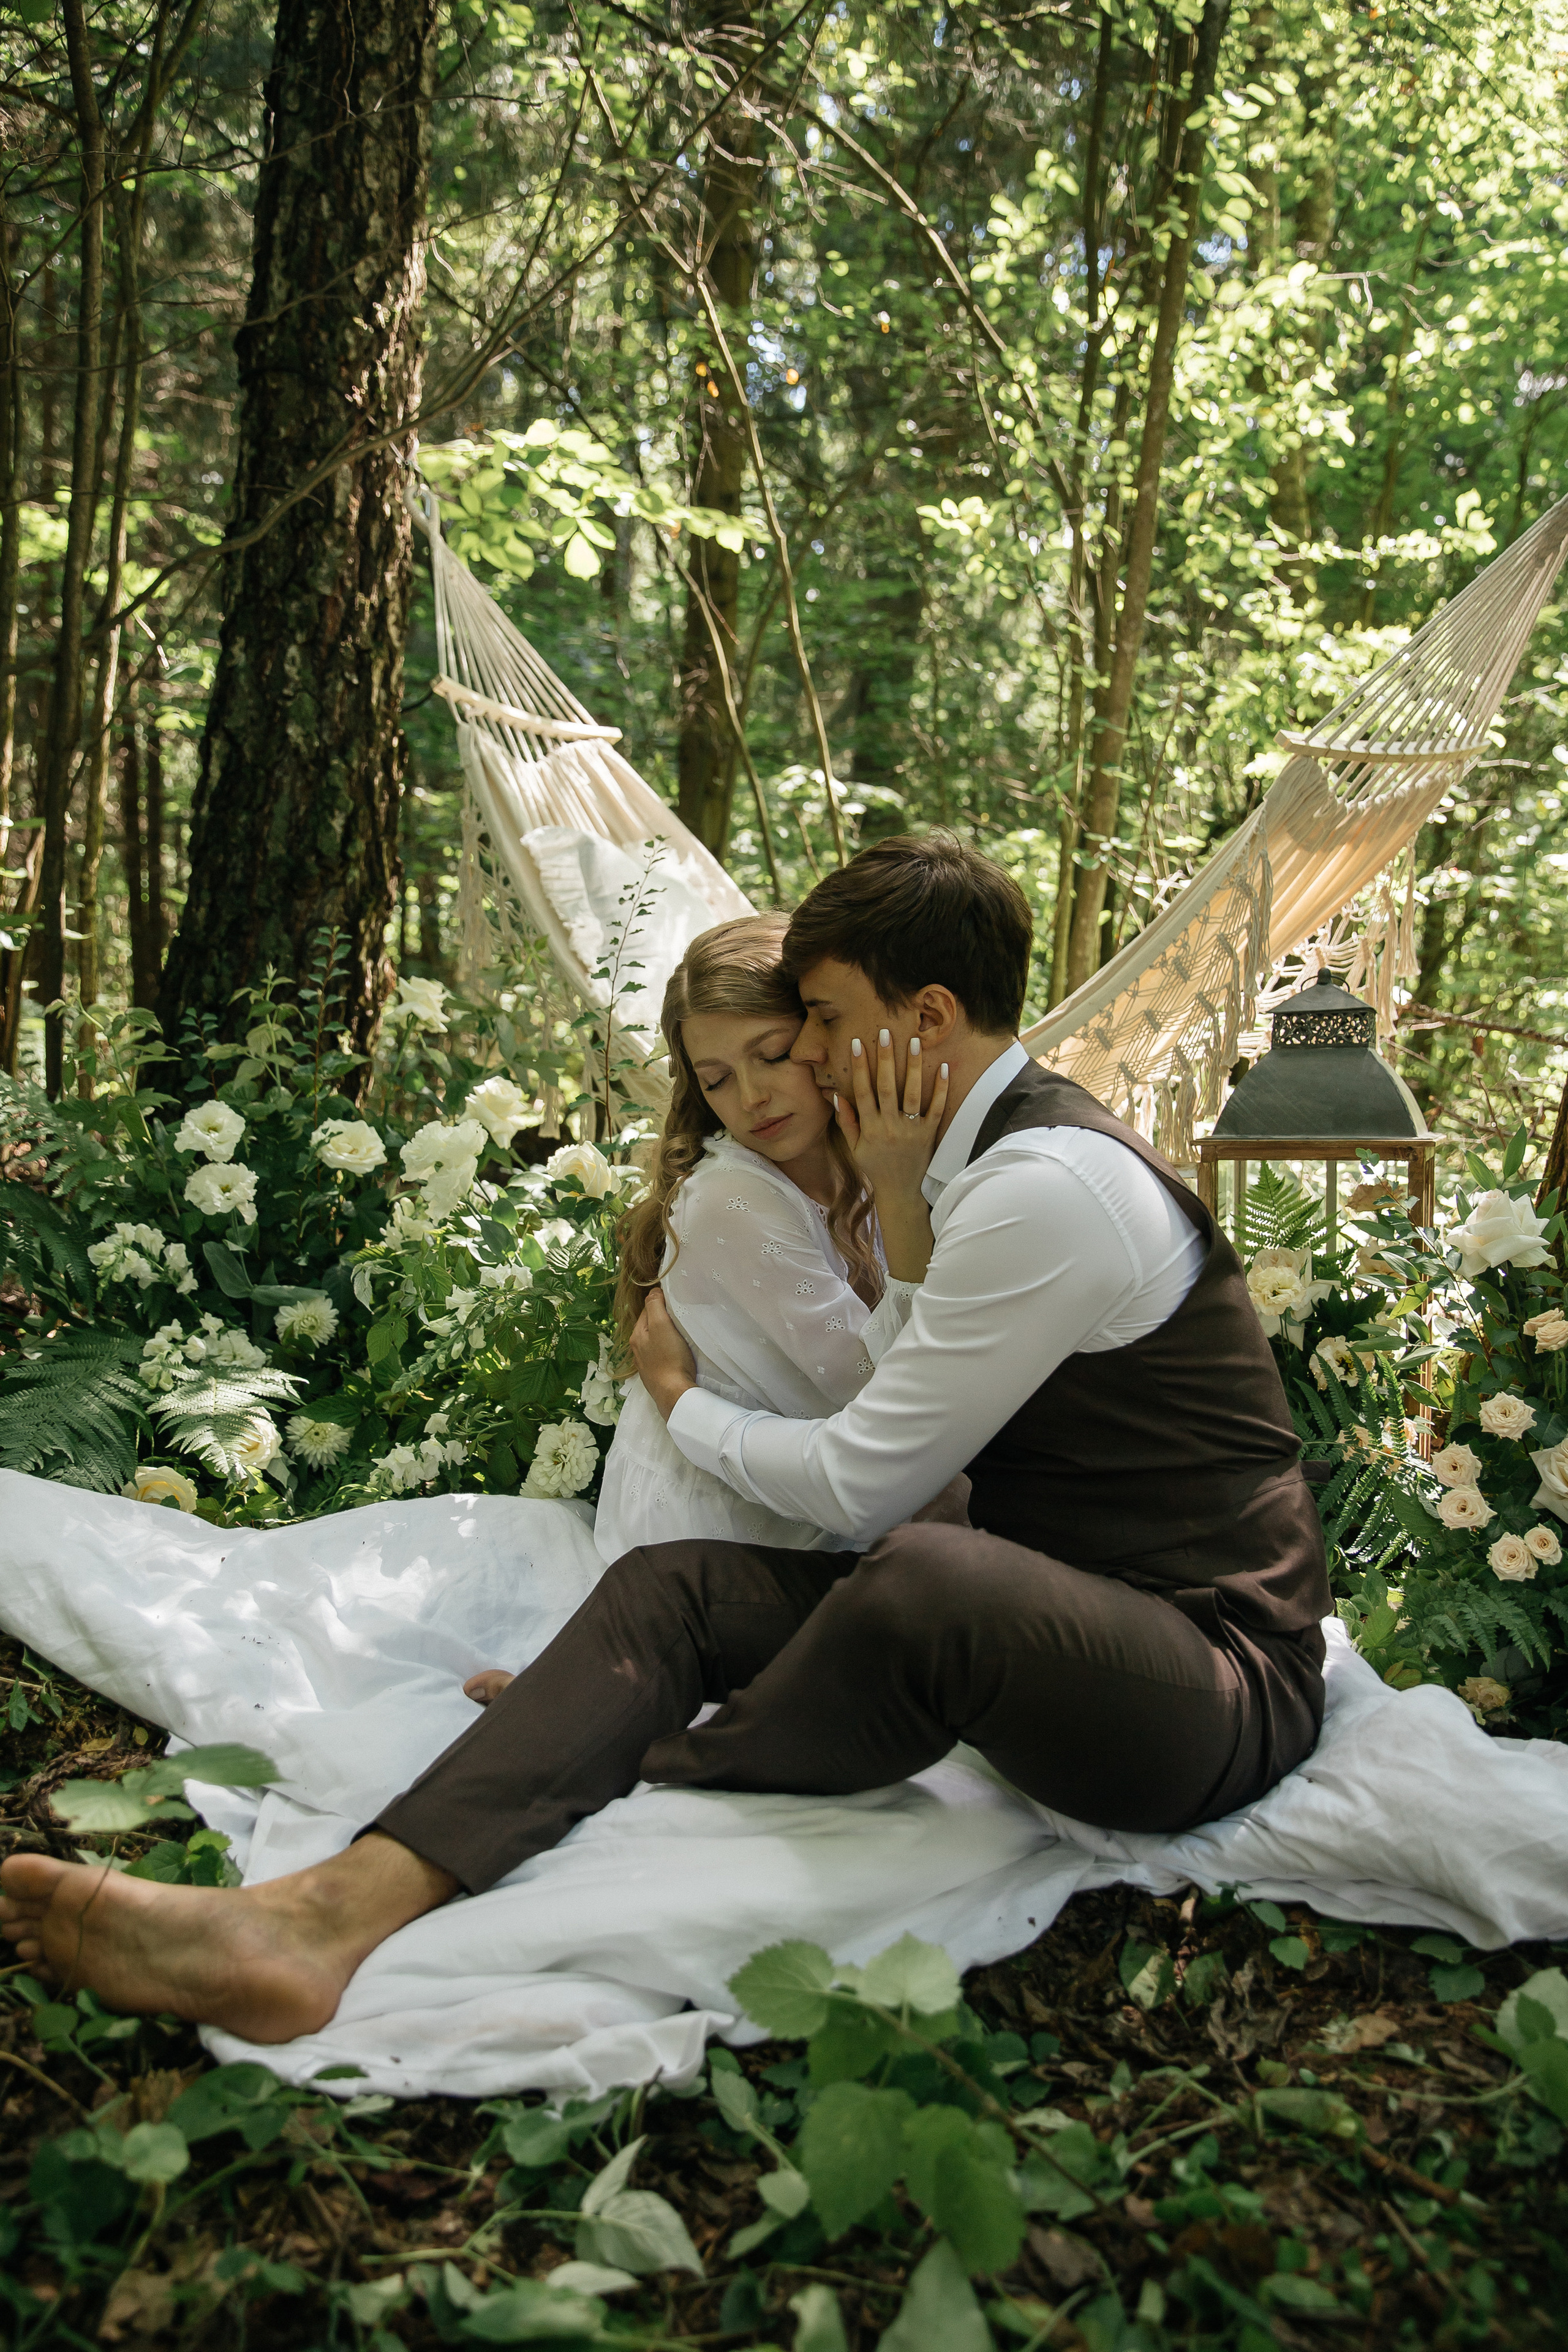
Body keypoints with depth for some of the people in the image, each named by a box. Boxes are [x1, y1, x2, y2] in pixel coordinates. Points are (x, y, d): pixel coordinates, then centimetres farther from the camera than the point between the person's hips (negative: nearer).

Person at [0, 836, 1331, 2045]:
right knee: (671, 1587, -8)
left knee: (922, 1577, -39)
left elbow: (860, 1485, -15)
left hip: (1218, 1675, -9)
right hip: (1056, 1612, 9)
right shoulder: (1004, 1154, 11)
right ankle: (333, 1915, -26)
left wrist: (682, 1399, 1)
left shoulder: (1047, 1188, -21)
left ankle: (618, 1782, -9)